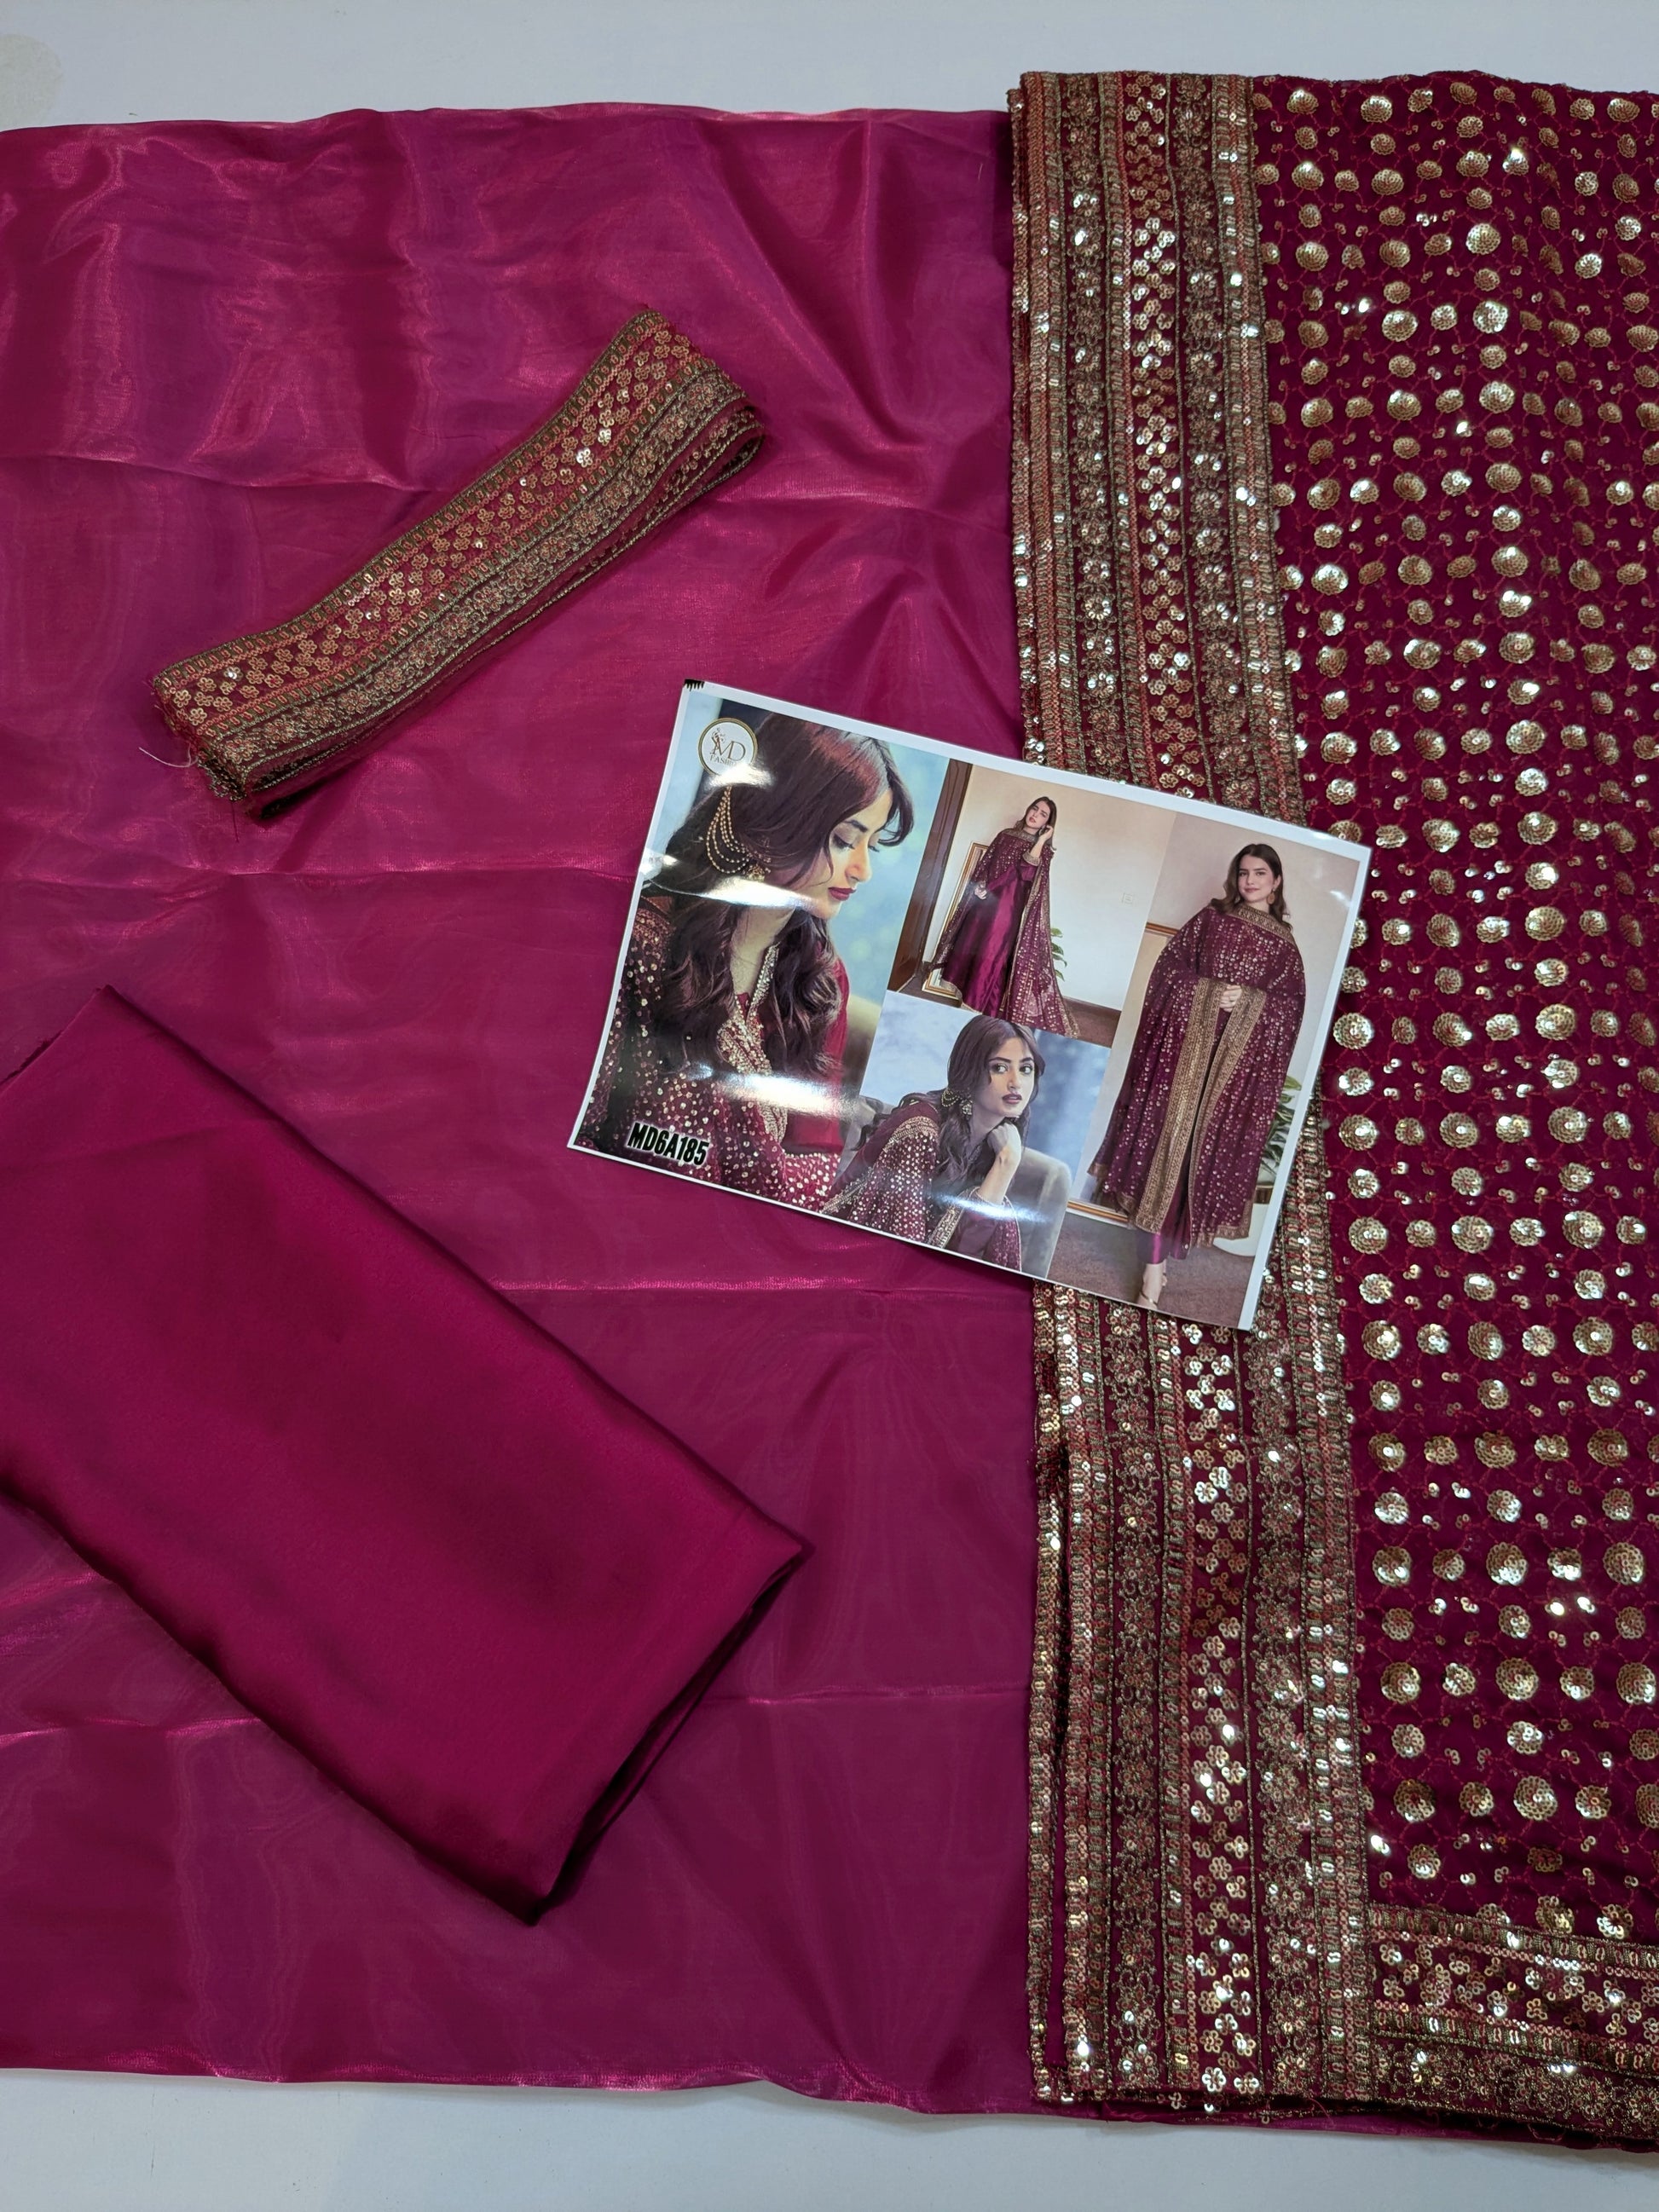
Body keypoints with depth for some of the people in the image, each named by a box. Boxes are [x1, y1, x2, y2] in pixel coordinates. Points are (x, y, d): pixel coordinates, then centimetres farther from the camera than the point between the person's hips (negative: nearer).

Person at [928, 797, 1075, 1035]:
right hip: (986, 900, 4)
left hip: (1009, 907, -4)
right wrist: (979, 885, -4)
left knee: (991, 952, -7)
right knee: (970, 945, 6)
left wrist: (1041, 839, -17)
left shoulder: (1044, 850, 2)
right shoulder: (1006, 835, 12)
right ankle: (966, 995, 19)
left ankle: (976, 1003, -2)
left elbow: (1027, 871, -17)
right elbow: (984, 863, 12)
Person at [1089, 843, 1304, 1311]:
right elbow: (1171, 963, 5)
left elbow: (1293, 1002, 4)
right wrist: (1207, 991, -10)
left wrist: (1249, 999, -11)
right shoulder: (1212, 917, 10)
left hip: (1240, 1055, 1)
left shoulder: (1285, 942, 11)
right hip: (1188, 1040, -1)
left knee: (1209, 1145, 0)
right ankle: (1156, 1261, -3)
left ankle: (1158, 1255, 10)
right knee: (1170, 1132, -6)